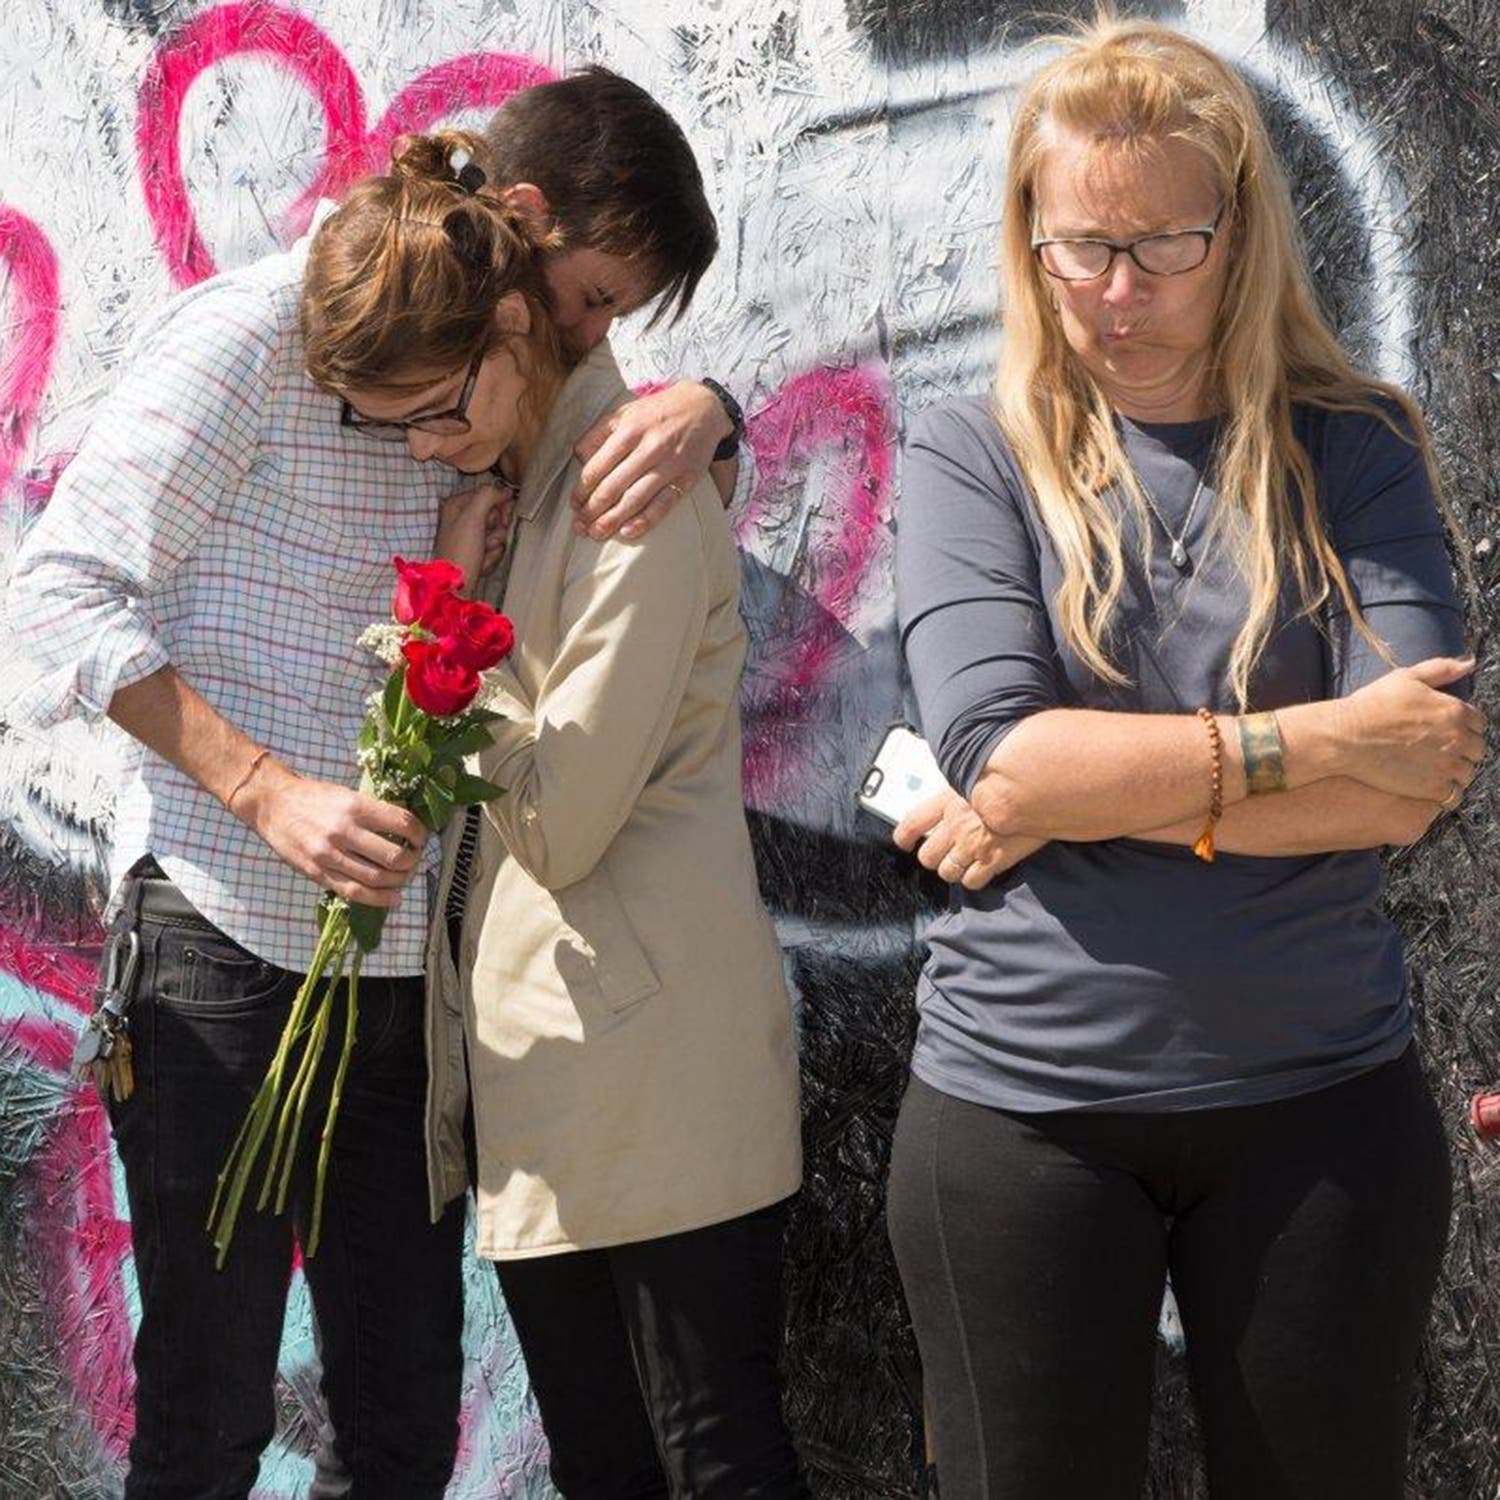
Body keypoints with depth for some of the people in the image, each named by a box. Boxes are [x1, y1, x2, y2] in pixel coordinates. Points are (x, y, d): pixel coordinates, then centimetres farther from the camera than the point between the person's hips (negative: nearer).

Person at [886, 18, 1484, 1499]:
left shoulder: (1350, 450, 1)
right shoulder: (971, 457, -1)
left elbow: (1415, 784, -11)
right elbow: (999, 754, -16)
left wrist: (1079, 792, -16)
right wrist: (1315, 739, -17)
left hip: (1318, 1101, 1)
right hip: (1022, 1101, -1)